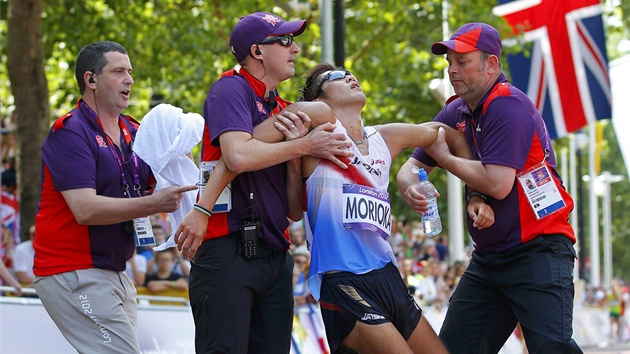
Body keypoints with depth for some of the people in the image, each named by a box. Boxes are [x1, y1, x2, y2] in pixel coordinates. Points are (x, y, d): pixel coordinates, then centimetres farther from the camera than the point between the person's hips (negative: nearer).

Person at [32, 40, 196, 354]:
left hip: (114, 274, 9)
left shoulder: (133, 133, 14)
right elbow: (85, 209, -23)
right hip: (73, 274, -9)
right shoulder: (70, 133, -12)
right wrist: (153, 204, -28)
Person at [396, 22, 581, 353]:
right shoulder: (455, 113, 9)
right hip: (487, 259, 9)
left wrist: (444, 157, -8)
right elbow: (412, 165, 13)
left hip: (537, 253, -9)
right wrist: (409, 187, -12)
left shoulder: (508, 106, -16)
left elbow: (498, 184, -23)